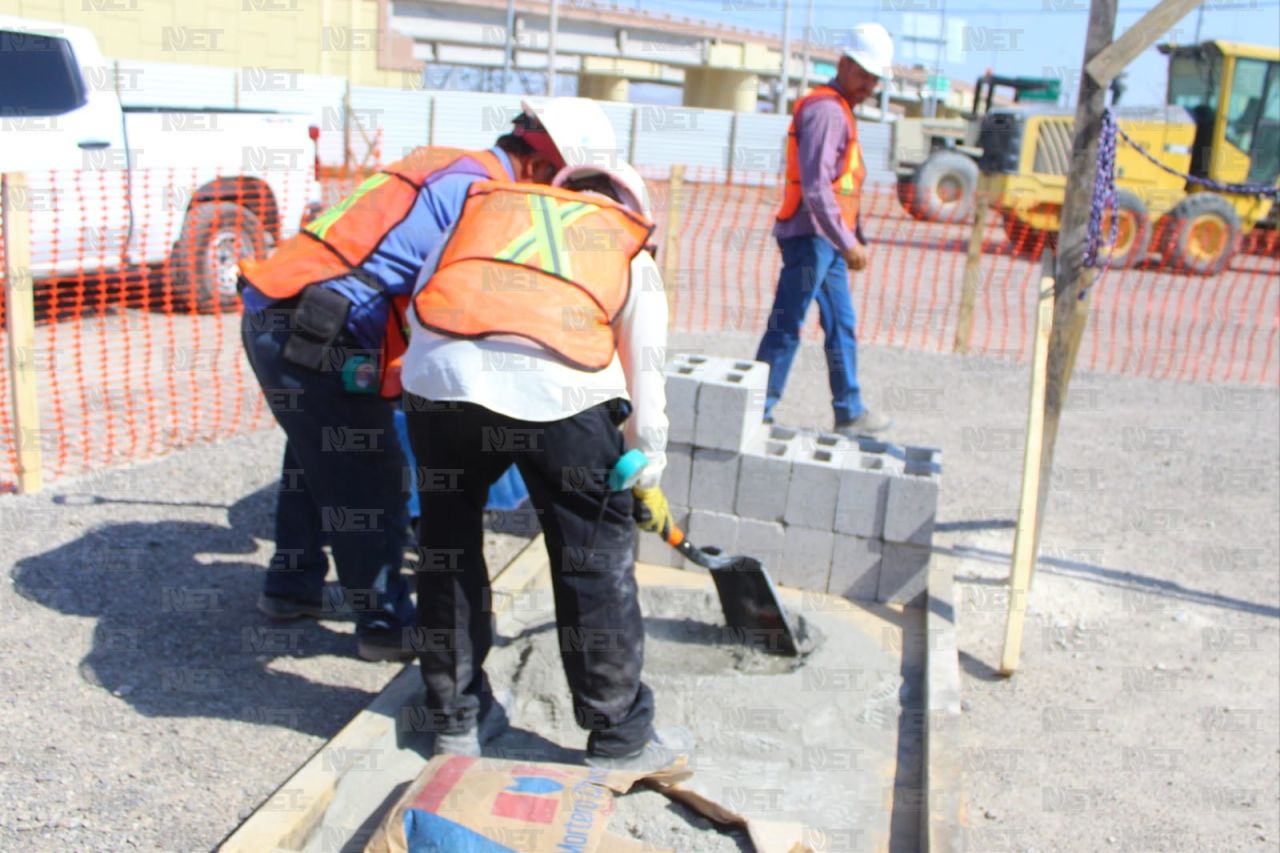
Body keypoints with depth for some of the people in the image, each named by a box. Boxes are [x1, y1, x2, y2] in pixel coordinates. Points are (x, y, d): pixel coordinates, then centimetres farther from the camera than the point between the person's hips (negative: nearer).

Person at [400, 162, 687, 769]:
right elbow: (644, 378, 29)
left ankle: (456, 719, 33)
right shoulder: (632, 253, 27)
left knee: (448, 544, 21)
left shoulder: (487, 203, 32)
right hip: (557, 383, -2)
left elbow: (420, 300, 23)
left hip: (439, 367, 2)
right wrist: (647, 478, 42)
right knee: (597, 558, 14)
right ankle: (620, 737, 25)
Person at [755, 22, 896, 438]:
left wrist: (854, 238, 20)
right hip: (810, 237, -11)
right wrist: (847, 242, -22)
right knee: (785, 328, -7)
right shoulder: (825, 110, -14)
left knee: (842, 327, 15)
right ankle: (755, 413, 0)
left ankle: (850, 412, 25)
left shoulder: (839, 111, 18)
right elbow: (815, 186, -23)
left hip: (826, 240, 11)